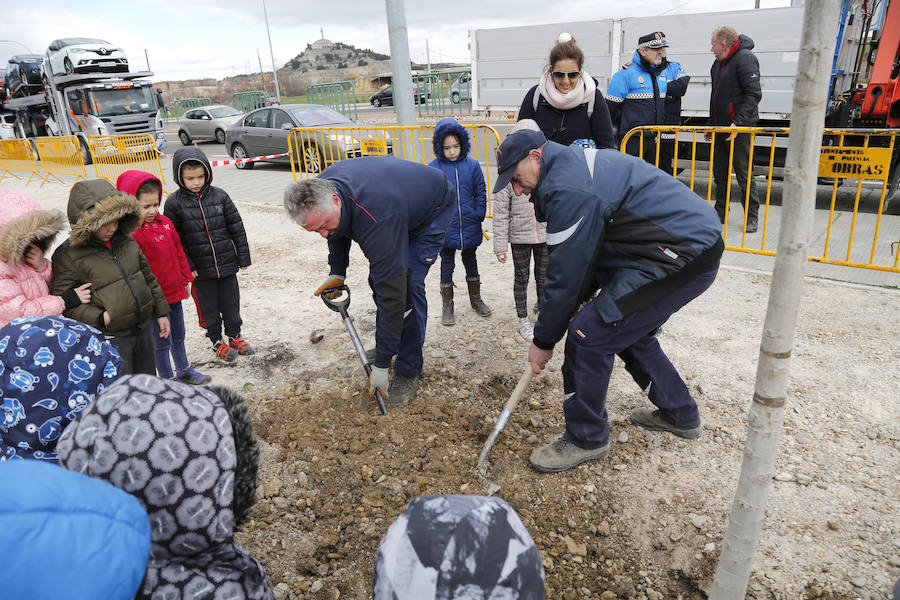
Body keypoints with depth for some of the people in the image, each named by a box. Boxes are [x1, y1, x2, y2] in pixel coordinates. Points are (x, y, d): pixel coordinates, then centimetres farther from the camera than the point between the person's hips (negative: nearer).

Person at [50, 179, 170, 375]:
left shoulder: (126, 240, 7)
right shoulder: (68, 254, -12)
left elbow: (147, 277, 16)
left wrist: (161, 312, 16)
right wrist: (98, 318, -21)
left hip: (143, 329, 6)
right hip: (109, 339, -6)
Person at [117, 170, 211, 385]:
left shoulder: (165, 222, 4)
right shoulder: (132, 233, -19)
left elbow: (179, 252, 14)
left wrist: (185, 280, 15)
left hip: (174, 291, 7)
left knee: (178, 335, 22)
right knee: (162, 341, 6)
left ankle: (184, 370, 39)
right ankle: (167, 379, 23)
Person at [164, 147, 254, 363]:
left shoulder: (220, 196, -3)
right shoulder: (174, 203, -7)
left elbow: (237, 228, 2)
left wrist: (243, 257, 3)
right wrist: (187, 266, -9)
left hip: (227, 264, 1)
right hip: (201, 269, -1)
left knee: (231, 304, 13)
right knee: (209, 308, 11)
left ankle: (235, 337, 33)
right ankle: (217, 342, 29)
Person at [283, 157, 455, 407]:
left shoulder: (376, 220, -45)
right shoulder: (321, 189, -22)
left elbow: (392, 293, -41)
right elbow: (339, 228, 5)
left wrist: (381, 365, -36)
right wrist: (337, 272, -4)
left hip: (434, 207, -8)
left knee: (407, 284, -20)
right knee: (378, 279, 6)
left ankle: (408, 372, -8)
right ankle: (386, 346, 26)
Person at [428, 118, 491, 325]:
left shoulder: (472, 165, -3)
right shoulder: (433, 168, -8)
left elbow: (480, 193, 4)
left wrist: (478, 215, -4)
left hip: (470, 228, 2)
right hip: (445, 228, -2)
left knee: (471, 262, 18)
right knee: (447, 265, 10)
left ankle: (476, 299, 35)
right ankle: (447, 305, 24)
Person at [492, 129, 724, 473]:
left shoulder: (565, 186, -18)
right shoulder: (577, 165, 16)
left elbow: (567, 274, -15)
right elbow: (584, 257, 19)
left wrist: (544, 340, -3)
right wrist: (566, 311, 16)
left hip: (683, 256, -11)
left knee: (588, 335, -9)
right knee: (628, 328, 24)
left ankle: (587, 439, 10)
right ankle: (679, 414, 40)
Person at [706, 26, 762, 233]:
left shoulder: (745, 58, -10)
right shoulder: (718, 63, 16)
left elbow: (754, 94, -17)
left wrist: (738, 123, -24)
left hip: (739, 128, -8)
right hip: (720, 127, 8)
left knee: (744, 173, -4)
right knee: (720, 173, 11)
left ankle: (752, 217, 4)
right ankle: (720, 213, 21)